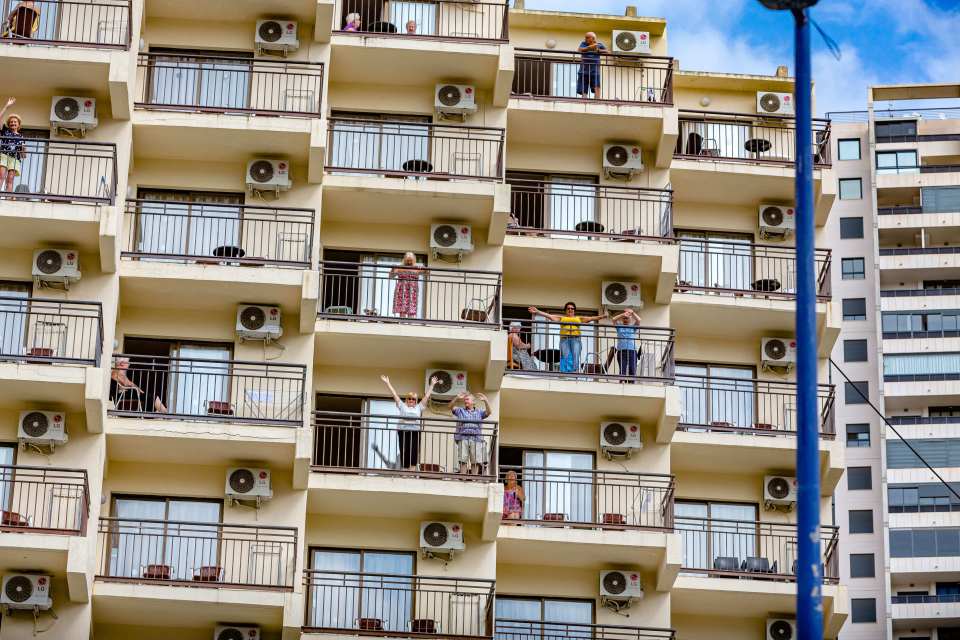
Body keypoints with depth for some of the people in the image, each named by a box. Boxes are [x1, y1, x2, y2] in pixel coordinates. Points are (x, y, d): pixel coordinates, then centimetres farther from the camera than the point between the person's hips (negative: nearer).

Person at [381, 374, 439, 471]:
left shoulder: (418, 407, 18)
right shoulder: (402, 406, 16)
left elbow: (427, 396, 20)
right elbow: (394, 394, 17)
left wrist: (432, 385, 21)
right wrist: (387, 383, 18)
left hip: (415, 432, 1)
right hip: (403, 431, -1)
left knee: (414, 454, -7)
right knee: (404, 453, -3)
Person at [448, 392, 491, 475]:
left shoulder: (479, 412, 20)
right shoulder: (460, 411, 21)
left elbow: (488, 412, 4)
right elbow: (451, 407, 6)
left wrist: (485, 401, -11)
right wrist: (457, 398, -10)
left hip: (476, 439, 0)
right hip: (463, 438, 0)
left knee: (476, 461, -6)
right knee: (463, 461, -6)